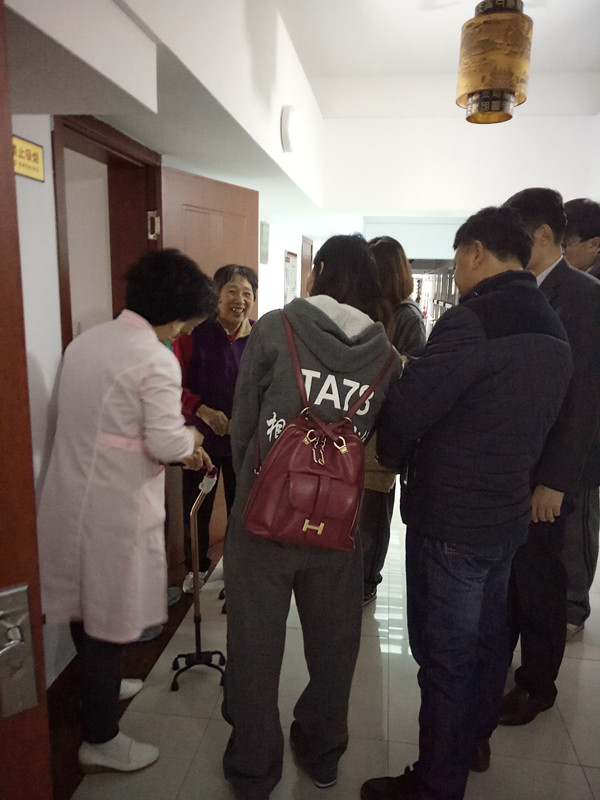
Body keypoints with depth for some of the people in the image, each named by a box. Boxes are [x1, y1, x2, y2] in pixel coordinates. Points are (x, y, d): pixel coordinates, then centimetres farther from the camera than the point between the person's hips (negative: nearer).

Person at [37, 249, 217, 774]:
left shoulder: (86, 341, 9)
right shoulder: (156, 359, -17)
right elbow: (166, 443, -20)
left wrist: (181, 451, 16)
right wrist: (191, 437, 3)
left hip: (69, 495, 8)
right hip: (115, 508, -8)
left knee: (85, 604, 24)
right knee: (109, 614, 8)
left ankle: (99, 687, 48)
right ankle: (101, 741, 27)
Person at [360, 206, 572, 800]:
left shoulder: (472, 320, -22)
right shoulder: (553, 332, 7)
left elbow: (403, 412, -22)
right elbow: (531, 421, 11)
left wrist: (393, 461, -2)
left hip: (450, 521, -9)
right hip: (509, 511, 9)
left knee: (445, 656, 7)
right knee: (486, 634, 24)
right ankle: (475, 741, 46)